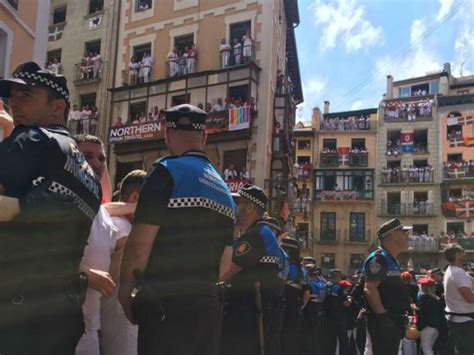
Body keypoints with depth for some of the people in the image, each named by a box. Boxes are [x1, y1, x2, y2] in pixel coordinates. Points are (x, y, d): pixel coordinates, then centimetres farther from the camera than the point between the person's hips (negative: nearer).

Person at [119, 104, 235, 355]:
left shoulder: (168, 172, -8)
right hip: (209, 303, 8)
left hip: (165, 305, -7)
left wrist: (124, 292, -2)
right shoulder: (223, 188, 16)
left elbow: (139, 245, -15)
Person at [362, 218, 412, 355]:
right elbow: (369, 289, -24)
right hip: (383, 322, -11)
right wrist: (383, 317, -26)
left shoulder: (391, 261, 19)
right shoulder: (379, 258, -14)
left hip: (393, 322, 11)